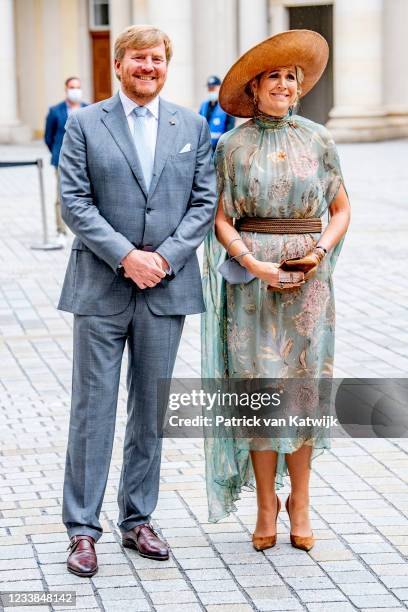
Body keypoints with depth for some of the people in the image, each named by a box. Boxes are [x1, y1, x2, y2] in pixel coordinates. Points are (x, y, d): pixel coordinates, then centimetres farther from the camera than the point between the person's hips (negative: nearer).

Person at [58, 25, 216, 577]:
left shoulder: (192, 126, 9)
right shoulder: (85, 124, 2)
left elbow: (205, 201, 4)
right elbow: (75, 202, -5)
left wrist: (165, 257, -9)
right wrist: (126, 257, -14)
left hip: (167, 286, 2)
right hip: (100, 287, -2)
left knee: (151, 411, 9)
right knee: (93, 409, 0)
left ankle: (138, 520, 20)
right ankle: (83, 529, 6)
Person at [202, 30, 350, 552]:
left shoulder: (316, 139, 5)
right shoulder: (233, 145, 1)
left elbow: (341, 209, 10)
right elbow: (221, 220, 0)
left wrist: (320, 251, -8)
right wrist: (255, 266, -14)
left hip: (310, 276, 1)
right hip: (252, 274, -1)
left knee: (304, 383, 1)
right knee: (259, 384, -1)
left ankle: (299, 500, 12)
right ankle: (266, 503, 9)